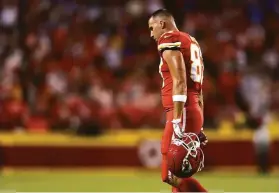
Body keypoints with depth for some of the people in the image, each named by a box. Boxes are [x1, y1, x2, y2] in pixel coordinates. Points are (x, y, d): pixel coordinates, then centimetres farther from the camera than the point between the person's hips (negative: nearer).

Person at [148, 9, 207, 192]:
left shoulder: (169, 41, -6)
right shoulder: (191, 42, 22)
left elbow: (180, 82, -17)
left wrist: (177, 120, -22)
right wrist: (198, 126, 22)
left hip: (183, 113, -9)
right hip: (194, 111, 9)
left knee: (173, 175, -9)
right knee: (177, 175, 11)